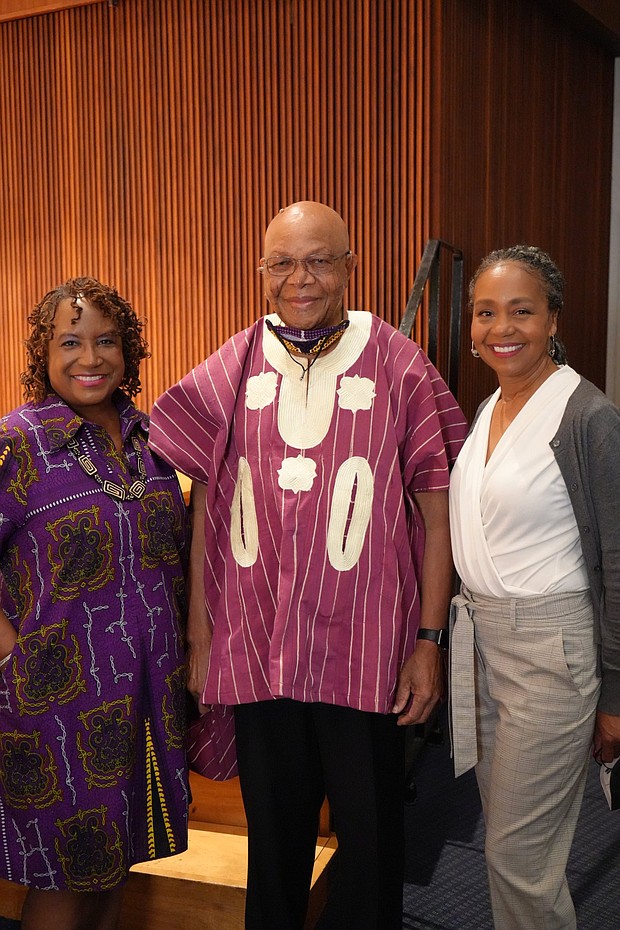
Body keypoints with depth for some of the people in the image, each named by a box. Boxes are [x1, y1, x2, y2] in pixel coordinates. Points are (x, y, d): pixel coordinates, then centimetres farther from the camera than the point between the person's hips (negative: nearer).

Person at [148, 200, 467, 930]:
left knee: (370, 836, 11)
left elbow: (436, 509, -2)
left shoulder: (397, 365, -4)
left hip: (367, 651, -2)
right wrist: (199, 635, 6)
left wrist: (430, 638, -5)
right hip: (256, 648, 2)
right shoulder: (232, 369, 2)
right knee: (273, 833, 18)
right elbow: (205, 507, 6)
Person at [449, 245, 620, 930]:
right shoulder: (487, 410, 9)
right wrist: (456, 629, 16)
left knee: (518, 854, 2)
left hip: (550, 646, -7)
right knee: (504, 830, 18)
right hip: (479, 636, 7)